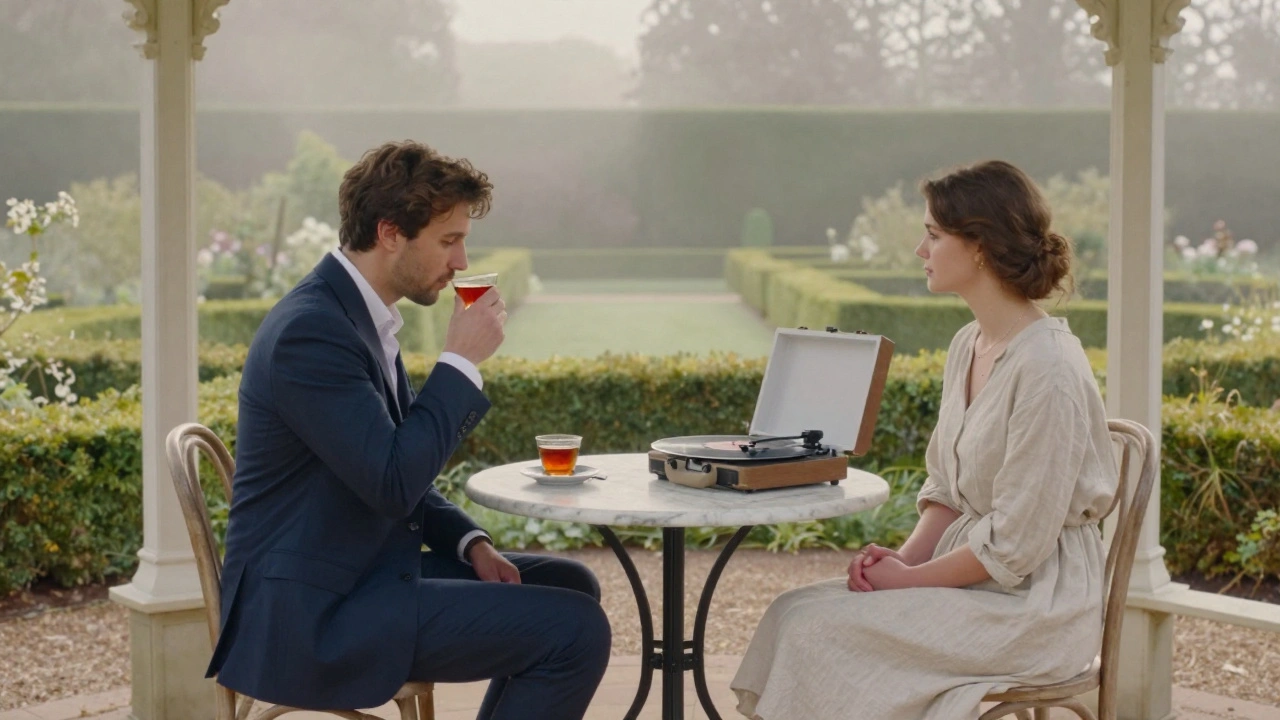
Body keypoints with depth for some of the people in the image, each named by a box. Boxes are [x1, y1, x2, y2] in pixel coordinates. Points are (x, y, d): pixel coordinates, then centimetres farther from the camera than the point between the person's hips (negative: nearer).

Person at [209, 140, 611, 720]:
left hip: (359, 575, 10)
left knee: (569, 585, 15)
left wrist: (470, 543, 4)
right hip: (313, 614, -10)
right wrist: (461, 360, -17)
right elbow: (394, 483, -25)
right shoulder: (310, 330, -20)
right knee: (576, 632, -16)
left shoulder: (356, 313, 11)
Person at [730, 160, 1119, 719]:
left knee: (818, 631, -19)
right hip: (970, 572, 8)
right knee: (794, 613, -7)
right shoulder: (967, 346, 8)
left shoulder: (1046, 368, -21)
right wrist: (905, 556, -2)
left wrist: (910, 578, -12)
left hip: (1033, 604, -8)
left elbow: (1015, 544, -20)